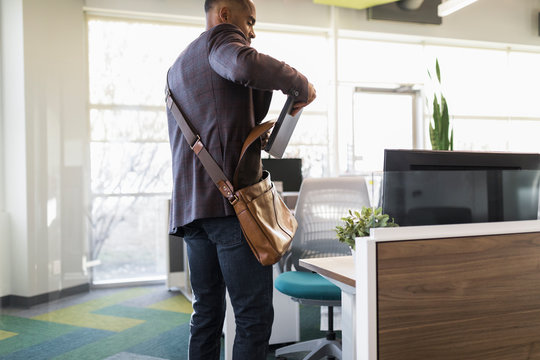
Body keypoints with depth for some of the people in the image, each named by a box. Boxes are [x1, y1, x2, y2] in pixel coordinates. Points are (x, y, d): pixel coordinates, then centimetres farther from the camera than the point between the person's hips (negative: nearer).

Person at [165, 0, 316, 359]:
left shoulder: (177, 68, 30)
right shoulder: (220, 37, 3)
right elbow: (245, 66, -23)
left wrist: (267, 84, 19)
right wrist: (301, 85, -9)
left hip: (190, 205, 9)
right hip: (231, 197, -9)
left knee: (207, 312, 16)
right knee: (255, 314, -4)